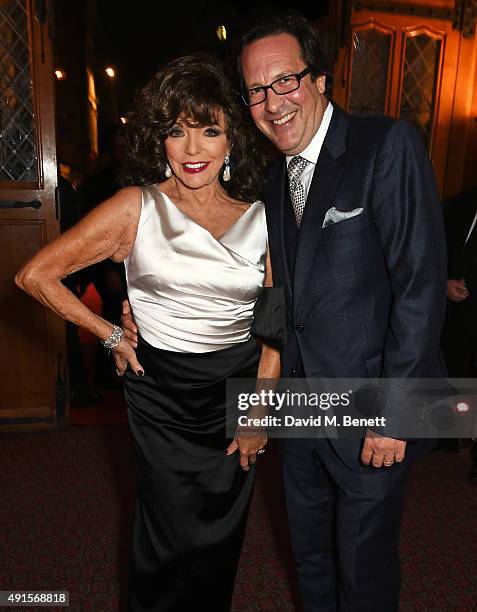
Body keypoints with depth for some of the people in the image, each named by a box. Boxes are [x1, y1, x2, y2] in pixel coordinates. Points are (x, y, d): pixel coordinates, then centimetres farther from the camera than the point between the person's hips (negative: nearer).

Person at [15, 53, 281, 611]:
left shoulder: (260, 216, 0)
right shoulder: (138, 207, -7)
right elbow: (35, 275, -5)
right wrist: (112, 337, -3)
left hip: (239, 387, 3)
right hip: (162, 391, -2)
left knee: (222, 539, 18)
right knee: (172, 539, 12)